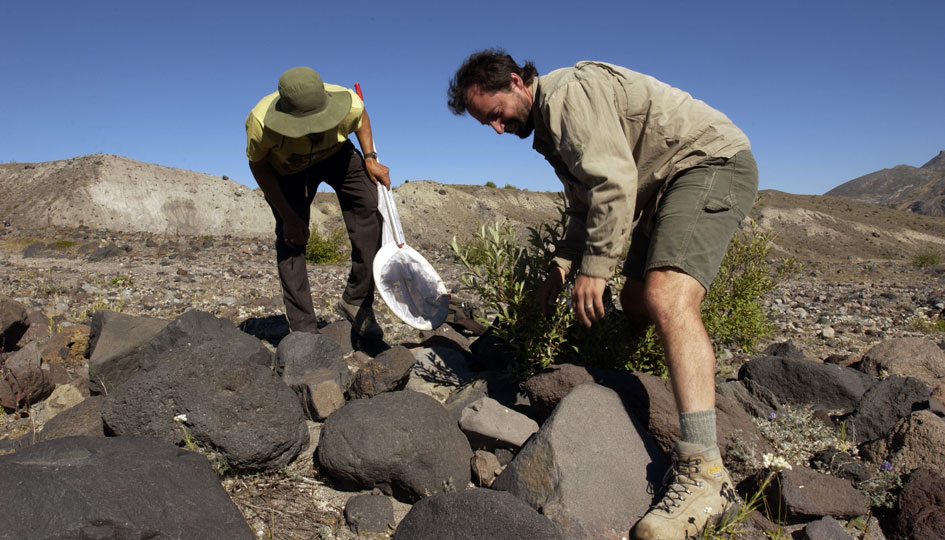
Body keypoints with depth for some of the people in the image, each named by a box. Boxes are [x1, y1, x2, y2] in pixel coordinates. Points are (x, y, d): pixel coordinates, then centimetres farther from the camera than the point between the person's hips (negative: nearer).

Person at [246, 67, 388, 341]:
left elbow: (362, 119, -5)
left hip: (336, 154, 2)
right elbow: (258, 166, -17)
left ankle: (356, 301, -8)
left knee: (368, 206, -20)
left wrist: (370, 159, -17)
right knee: (290, 236, -14)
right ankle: (303, 329, -5)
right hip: (285, 168, -1)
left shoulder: (349, 104, -33)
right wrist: (288, 217, -18)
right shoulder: (260, 123, -37)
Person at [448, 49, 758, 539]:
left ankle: (702, 469, -31)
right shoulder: (551, 127, 17)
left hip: (710, 160, -11)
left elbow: (614, 182, -25)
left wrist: (595, 267, -22)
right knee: (635, 301, 12)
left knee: (666, 300, -28)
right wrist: (561, 267, 10)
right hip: (664, 186, 11)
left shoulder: (566, 91, -15)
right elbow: (585, 206, 20)